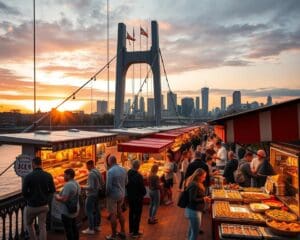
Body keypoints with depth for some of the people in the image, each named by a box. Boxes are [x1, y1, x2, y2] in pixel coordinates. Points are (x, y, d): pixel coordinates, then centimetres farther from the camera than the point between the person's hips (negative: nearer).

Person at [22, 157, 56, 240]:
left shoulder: (28, 176, -16)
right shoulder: (48, 175, -7)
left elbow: (24, 192, -13)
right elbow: (52, 190, -1)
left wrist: (29, 198, 8)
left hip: (32, 206, -2)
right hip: (44, 205, 2)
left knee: (28, 224, 23)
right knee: (42, 227, 10)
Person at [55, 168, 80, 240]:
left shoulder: (68, 185, -23)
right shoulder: (76, 183, 6)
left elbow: (64, 199, -28)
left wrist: (57, 197, -9)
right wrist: (60, 195, 14)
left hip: (67, 212, -9)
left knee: (68, 229, 2)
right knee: (74, 227, 21)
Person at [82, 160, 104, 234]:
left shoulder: (91, 174, -22)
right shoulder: (98, 172, 3)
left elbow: (91, 187, -24)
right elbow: (102, 183, 12)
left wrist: (83, 187, -12)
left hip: (91, 195, -9)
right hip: (97, 194, 9)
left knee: (89, 211, 1)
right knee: (96, 210, 17)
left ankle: (91, 229, 6)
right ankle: (97, 226, 28)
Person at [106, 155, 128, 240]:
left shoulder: (110, 171, -20)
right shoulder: (123, 169, 0)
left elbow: (108, 186, -20)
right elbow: (126, 182, 7)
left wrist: (106, 194, -4)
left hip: (113, 195, -7)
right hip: (122, 194, 7)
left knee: (113, 214, 5)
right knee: (120, 212, 21)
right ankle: (123, 232, 30)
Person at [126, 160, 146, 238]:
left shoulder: (128, 173, -6)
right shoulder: (138, 176, -27)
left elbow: (126, 185, 3)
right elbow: (142, 187, -20)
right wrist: (144, 193, -1)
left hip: (130, 196, 7)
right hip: (138, 197, -7)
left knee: (131, 213, 19)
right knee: (137, 214, 6)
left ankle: (131, 230, 31)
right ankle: (135, 232, 15)